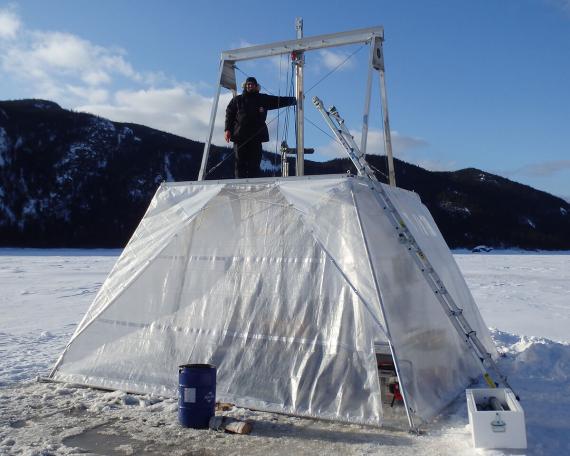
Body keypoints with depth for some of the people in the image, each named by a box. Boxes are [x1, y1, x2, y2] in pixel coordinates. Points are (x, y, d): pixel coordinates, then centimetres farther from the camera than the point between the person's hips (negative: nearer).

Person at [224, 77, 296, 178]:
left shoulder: (263, 99, 16)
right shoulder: (237, 100, 16)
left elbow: (279, 101, 12)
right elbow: (229, 115, 12)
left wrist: (295, 99, 4)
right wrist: (227, 129, 0)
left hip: (256, 136, 0)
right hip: (239, 136, 0)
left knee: (254, 163, -4)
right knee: (240, 163, -3)